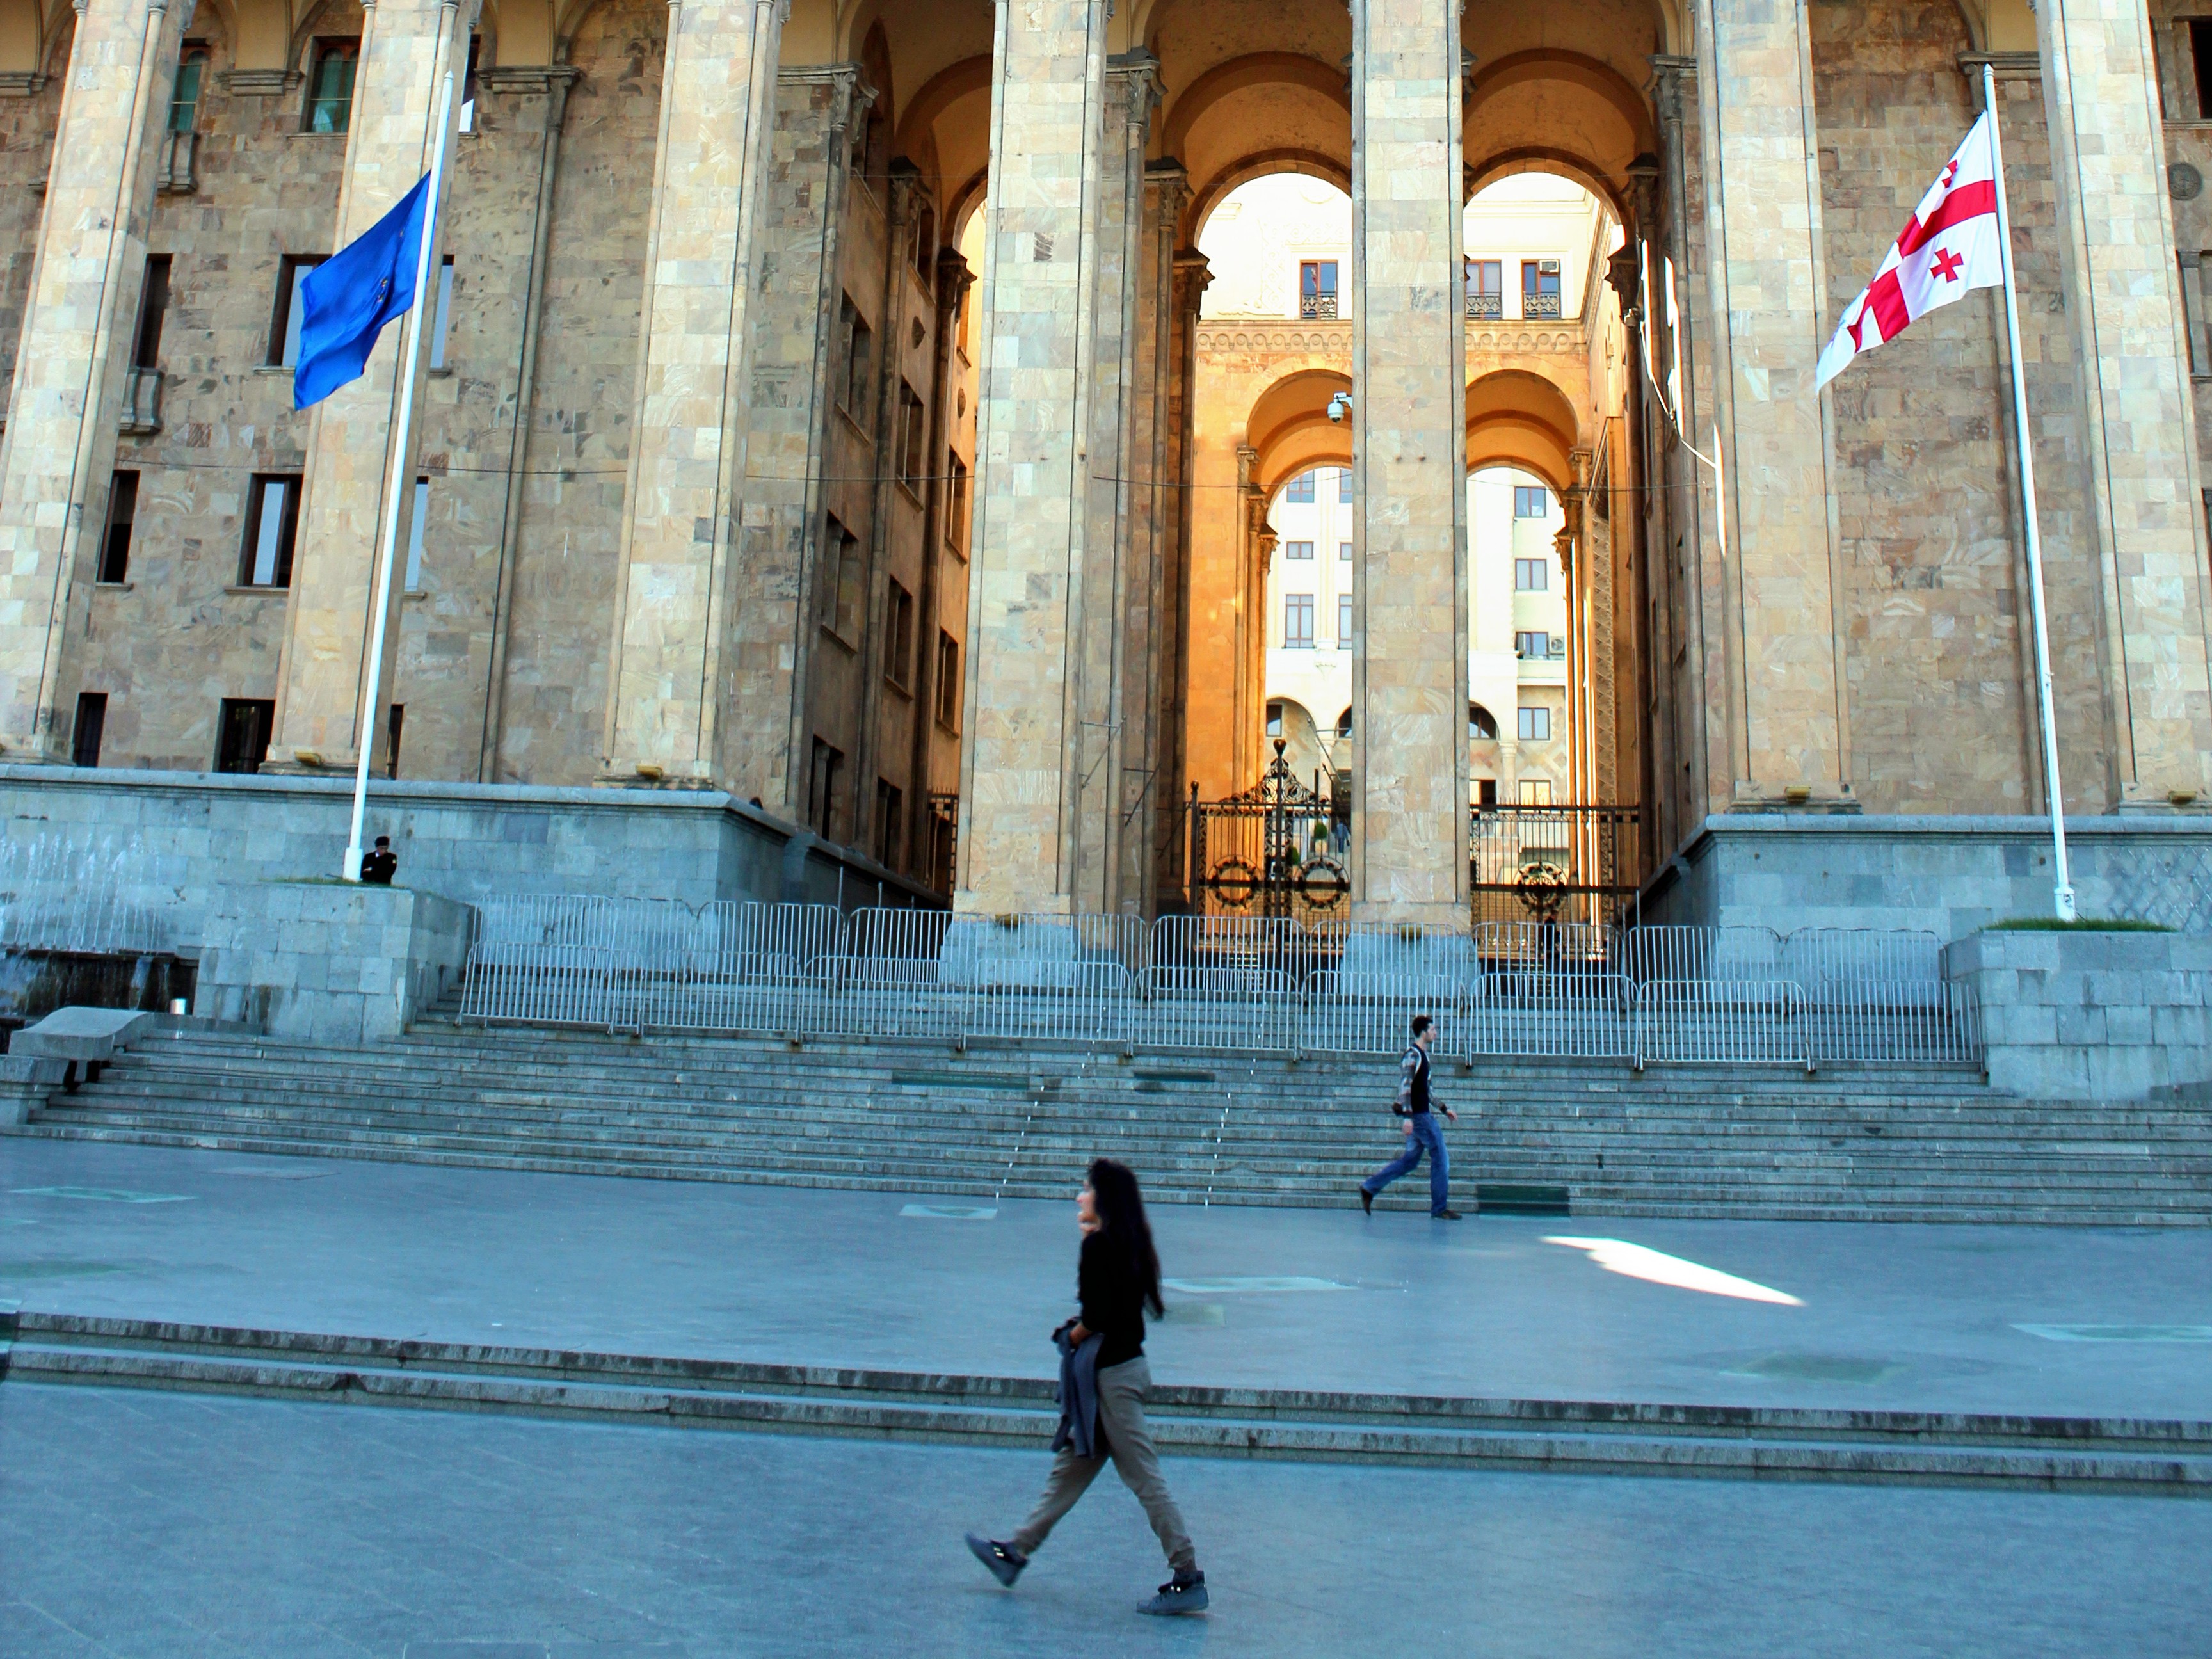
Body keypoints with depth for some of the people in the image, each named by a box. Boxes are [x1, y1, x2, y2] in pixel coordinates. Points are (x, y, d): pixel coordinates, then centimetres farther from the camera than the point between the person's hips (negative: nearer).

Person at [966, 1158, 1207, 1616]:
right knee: (1071, 1468, 17)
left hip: (1111, 1373, -10)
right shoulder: (1127, 1244, 9)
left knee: (1144, 1478, -4)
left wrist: (1072, 1338, -4)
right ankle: (1016, 1551, 27)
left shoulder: (1098, 1245, -18)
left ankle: (1188, 1578, 2)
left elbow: (1096, 1316, -23)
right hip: (1126, 1364, 10)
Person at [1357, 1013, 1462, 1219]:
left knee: (1410, 1160, 11)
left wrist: (1444, 1109, 26)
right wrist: (1407, 1116, -27)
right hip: (1418, 1115, -10)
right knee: (1440, 1158, -4)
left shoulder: (1422, 1055, 18)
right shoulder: (1412, 1056, -13)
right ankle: (1440, 1208, 4)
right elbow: (1405, 1087, -20)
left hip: (1423, 1115, 10)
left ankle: (1369, 1188, 13)